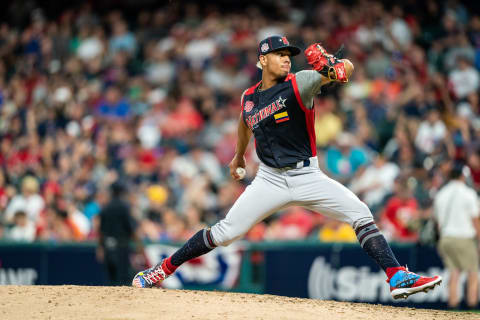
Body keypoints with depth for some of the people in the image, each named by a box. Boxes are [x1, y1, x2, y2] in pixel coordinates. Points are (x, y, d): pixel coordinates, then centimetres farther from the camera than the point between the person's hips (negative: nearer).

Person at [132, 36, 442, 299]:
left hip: (308, 177, -2)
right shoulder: (249, 97, 5)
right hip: (270, 179, 2)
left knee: (361, 214, -17)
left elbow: (347, 69, -22)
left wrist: (332, 67, -45)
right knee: (225, 232, -5)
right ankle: (164, 269, 6)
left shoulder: (299, 83, -8)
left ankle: (397, 277, -16)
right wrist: (239, 154, 43)